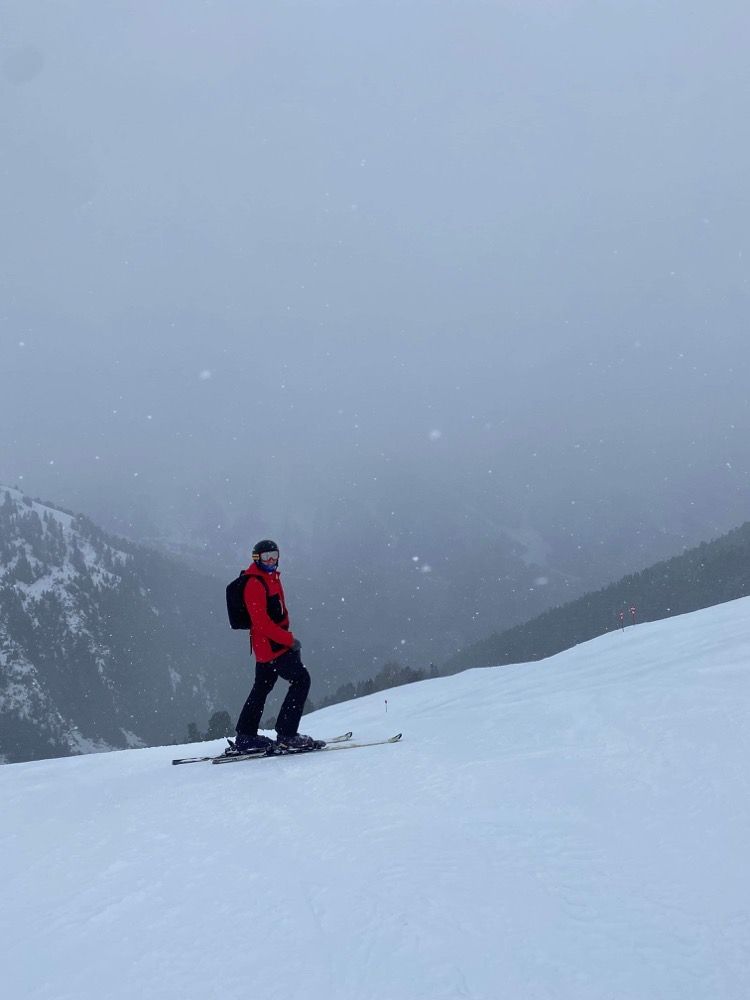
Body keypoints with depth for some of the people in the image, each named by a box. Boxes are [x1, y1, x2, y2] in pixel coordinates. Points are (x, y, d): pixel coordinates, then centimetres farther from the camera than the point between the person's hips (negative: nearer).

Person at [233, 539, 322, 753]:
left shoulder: (271, 578, 16)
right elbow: (261, 621, -23)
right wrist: (289, 639, -22)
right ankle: (287, 733, -8)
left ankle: (245, 737, 21)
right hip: (271, 645, -10)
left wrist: (287, 636, 15)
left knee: (262, 687, 15)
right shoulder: (255, 584, -16)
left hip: (267, 645, 10)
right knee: (301, 679, -10)